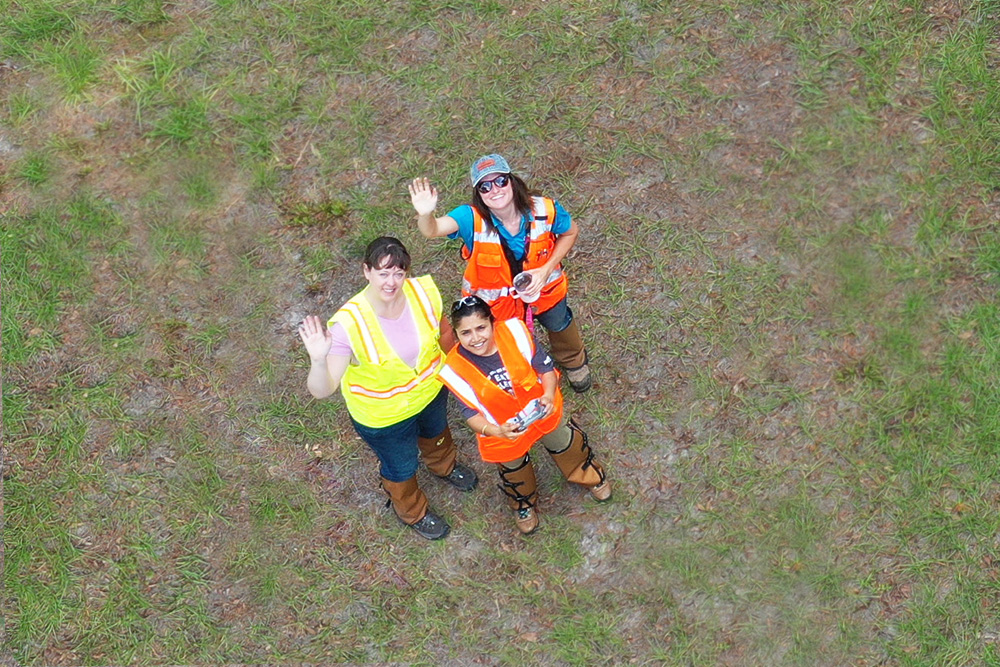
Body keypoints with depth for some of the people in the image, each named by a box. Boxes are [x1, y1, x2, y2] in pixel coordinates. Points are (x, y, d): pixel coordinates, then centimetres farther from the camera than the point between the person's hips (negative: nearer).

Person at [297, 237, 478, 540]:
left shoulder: (423, 291, -28)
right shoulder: (349, 324, -41)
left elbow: (443, 330, -5)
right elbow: (321, 390, -42)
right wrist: (318, 360, -63)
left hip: (431, 388, 4)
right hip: (384, 415, -4)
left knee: (436, 432, 38)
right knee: (401, 468, 25)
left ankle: (444, 466, 76)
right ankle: (412, 512, 61)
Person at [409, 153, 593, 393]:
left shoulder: (544, 209, -31)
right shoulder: (473, 218, -36)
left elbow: (570, 232, -10)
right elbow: (432, 230, -54)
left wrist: (547, 269, -22)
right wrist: (425, 214, -78)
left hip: (544, 288, 2)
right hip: (494, 299, -2)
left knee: (559, 324, 33)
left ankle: (574, 361, 69)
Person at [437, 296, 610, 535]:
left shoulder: (514, 332, -29)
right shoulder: (456, 369, -31)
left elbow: (545, 368, -19)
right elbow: (472, 414, -27)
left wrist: (548, 396, -39)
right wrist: (497, 432, -47)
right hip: (504, 430, -1)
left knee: (566, 445, 29)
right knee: (514, 470, 28)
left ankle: (590, 476, 65)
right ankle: (523, 505, 64)